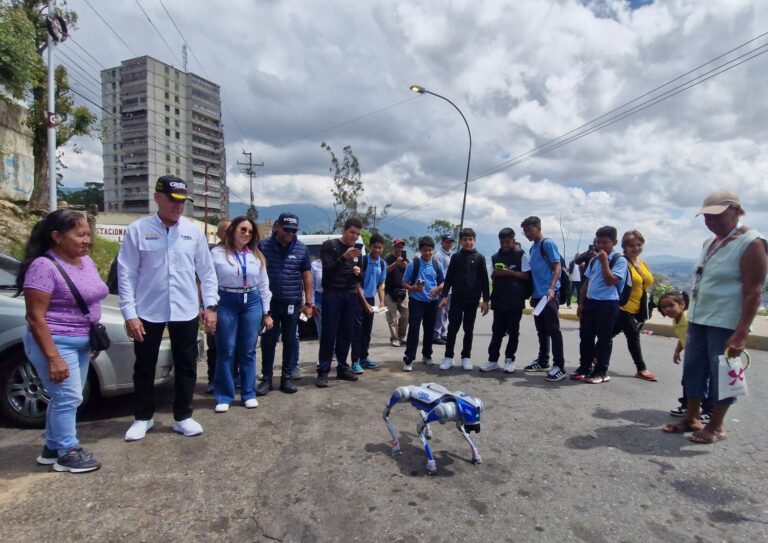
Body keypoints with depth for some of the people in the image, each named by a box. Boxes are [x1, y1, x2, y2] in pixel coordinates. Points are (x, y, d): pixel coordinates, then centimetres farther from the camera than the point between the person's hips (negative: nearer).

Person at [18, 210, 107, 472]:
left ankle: (52, 447, 30)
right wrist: (53, 357, -23)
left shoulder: (86, 261, 6)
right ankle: (67, 453, 14)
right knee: (68, 398, -2)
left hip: (81, 341, 8)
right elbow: (35, 317, -20)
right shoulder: (44, 266, -18)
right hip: (56, 342, -8)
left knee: (66, 398, 16)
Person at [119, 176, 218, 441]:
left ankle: (183, 417, 26)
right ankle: (143, 417, 32)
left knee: (186, 366, 10)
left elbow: (206, 271, 6)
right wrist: (129, 313, -10)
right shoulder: (137, 230, -5)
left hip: (185, 311, 2)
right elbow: (126, 274, -5)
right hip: (147, 312, -1)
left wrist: (210, 305, 1)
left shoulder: (194, 231, 2)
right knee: (144, 367, 13)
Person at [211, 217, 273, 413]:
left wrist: (266, 312, 9)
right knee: (226, 351, 1)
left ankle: (249, 394, 19)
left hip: (252, 302, 3)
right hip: (226, 303, -3)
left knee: (248, 351, 8)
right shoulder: (217, 253, -2)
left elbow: (263, 284, 11)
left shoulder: (256, 255, 9)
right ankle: (224, 397, 12)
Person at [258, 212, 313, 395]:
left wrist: (308, 302, 2)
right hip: (269, 302, -1)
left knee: (290, 341, 8)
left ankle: (286, 378, 20)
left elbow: (307, 275, 6)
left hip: (292, 303, 1)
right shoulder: (263, 246, -2)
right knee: (268, 341, 5)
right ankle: (266, 379, 16)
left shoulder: (302, 249, 2)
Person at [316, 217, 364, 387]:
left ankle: (342, 368, 16)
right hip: (332, 295, -5)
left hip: (351, 296, 5)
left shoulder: (358, 249, 15)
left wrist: (359, 272, -3)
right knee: (329, 334, -5)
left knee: (346, 334, 6)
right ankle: (323, 371, -1)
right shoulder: (329, 245, -2)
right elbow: (327, 271, -13)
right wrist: (344, 257, -25)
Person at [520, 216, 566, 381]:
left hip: (548, 295, -8)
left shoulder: (548, 244, -6)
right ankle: (543, 361, 25)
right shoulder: (532, 248, 18)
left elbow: (557, 267, -13)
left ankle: (559, 366, -2)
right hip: (538, 295, 9)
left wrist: (551, 288, -25)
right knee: (541, 330, 15)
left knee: (553, 330, -6)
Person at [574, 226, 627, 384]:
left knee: (604, 339, 3)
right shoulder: (594, 260, 12)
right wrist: (581, 303, 12)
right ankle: (584, 367, 23)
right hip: (590, 302, 7)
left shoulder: (619, 260, -7)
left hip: (608, 304, -6)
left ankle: (601, 372, 15)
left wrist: (604, 261, -18)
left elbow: (610, 281, -19)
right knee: (585, 336, 11)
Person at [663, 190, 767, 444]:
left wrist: (741, 333, -21)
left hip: (726, 324, -8)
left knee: (721, 374, 3)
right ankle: (691, 419, 23)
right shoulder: (710, 242, 12)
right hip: (698, 319, 8)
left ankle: (716, 426, 16)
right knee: (693, 369, 11)